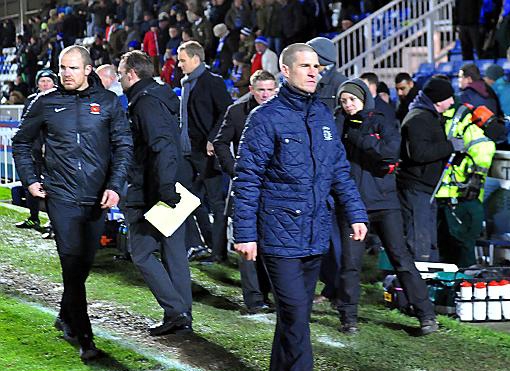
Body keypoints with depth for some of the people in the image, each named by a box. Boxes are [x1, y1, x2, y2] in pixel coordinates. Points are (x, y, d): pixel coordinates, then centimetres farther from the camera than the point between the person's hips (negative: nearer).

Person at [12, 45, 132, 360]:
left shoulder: (107, 101, 3)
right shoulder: (46, 104, 3)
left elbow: (124, 145, 2)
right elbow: (22, 143, 16)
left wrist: (115, 186, -9)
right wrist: (30, 180, 7)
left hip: (97, 198, 1)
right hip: (61, 196, -1)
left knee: (84, 263, 12)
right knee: (72, 262, -8)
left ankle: (67, 315, 35)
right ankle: (85, 338, -6)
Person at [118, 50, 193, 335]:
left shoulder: (145, 102, -14)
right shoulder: (162, 97, 16)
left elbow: (162, 147, -25)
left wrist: (164, 190, -26)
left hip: (148, 194, -9)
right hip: (172, 191, 9)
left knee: (143, 253, -1)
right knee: (174, 253, 11)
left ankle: (175, 310, -7)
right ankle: (183, 317, 14)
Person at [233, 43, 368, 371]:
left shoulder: (324, 115, 11)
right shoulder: (267, 117, -8)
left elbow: (339, 170, 16)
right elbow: (247, 179, -9)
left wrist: (356, 214, 7)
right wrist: (245, 233, -12)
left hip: (316, 234, 6)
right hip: (280, 235, -6)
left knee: (297, 313, 15)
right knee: (295, 315, -10)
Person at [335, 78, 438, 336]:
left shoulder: (381, 123, 3)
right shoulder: (341, 126, 11)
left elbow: (391, 150, -15)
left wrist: (358, 138, -14)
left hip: (384, 201, -2)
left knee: (400, 257, -2)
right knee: (350, 261, -3)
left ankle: (426, 315, 3)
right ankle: (348, 317, 11)